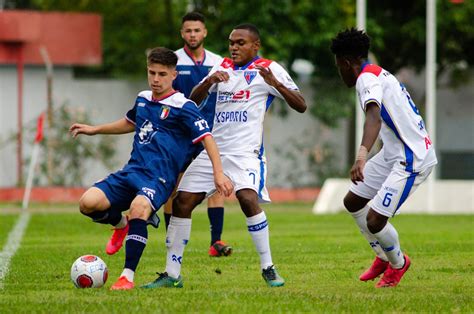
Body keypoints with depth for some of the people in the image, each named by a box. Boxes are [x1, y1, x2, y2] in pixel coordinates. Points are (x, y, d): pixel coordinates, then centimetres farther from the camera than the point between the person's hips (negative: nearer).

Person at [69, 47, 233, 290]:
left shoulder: (183, 107, -6)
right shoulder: (143, 99, 15)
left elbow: (206, 138, -10)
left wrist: (218, 173, -21)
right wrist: (95, 130, 37)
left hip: (159, 178, -6)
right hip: (132, 170, 6)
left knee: (139, 207, -39)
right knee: (88, 203, -17)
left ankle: (127, 277, -33)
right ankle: (121, 224, 19)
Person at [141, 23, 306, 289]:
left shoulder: (268, 69, -1)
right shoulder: (223, 68, 14)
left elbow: (301, 106, -7)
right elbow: (193, 100, 10)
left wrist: (275, 83, -23)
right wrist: (209, 82, -10)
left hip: (245, 151, -5)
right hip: (212, 148, 6)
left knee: (248, 198, -28)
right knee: (182, 202, -2)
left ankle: (268, 269, -15)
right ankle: (172, 274, 6)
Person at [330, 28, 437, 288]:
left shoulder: (367, 78, -18)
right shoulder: (380, 74, 14)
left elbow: (374, 118, -37)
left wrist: (361, 157, -51)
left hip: (412, 159, -11)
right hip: (393, 154, 11)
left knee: (375, 221, -11)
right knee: (352, 201, 15)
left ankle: (398, 263, 17)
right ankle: (383, 257, 30)